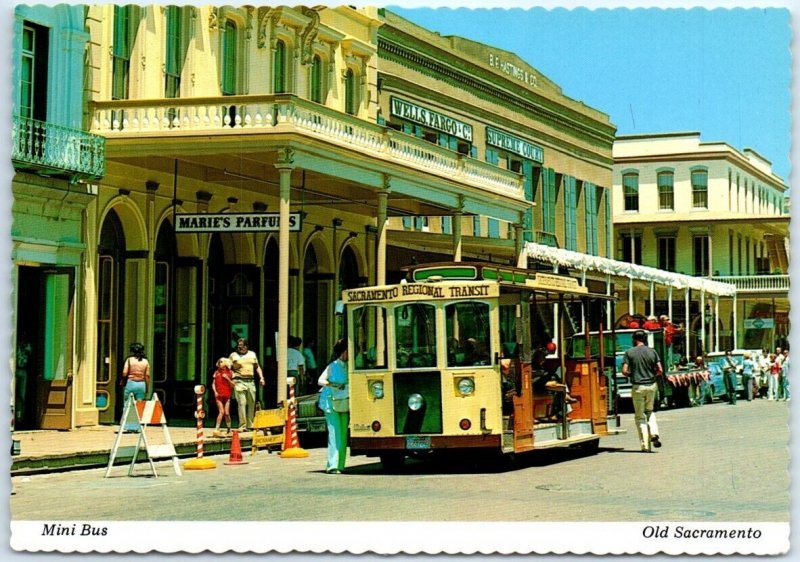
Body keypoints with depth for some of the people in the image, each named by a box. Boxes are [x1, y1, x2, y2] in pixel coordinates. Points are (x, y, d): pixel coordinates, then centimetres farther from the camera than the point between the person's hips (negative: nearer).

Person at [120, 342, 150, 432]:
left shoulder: (129, 360, -5)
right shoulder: (145, 361, 4)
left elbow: (124, 373, -9)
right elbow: (147, 376, 4)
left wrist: (123, 381, 9)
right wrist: (146, 388, 11)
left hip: (130, 383, -3)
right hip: (142, 384, 3)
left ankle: (126, 426, -1)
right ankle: (137, 427, 4)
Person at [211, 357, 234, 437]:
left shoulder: (230, 373, 5)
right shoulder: (217, 372, 8)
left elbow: (233, 385, 3)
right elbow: (213, 383, 9)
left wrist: (227, 378, -10)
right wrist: (215, 392, -5)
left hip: (227, 396, 0)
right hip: (219, 395, 0)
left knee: (227, 413, -2)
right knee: (221, 412, -12)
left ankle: (229, 430, 15)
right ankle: (216, 430, -11)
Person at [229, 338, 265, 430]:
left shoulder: (252, 354, 17)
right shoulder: (234, 355, 6)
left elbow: (257, 367, 22)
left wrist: (261, 378, 12)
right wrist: (231, 379, -11)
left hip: (251, 381, 4)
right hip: (239, 381, -4)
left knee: (251, 403, 6)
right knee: (242, 403, -11)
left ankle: (250, 424, 15)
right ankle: (242, 426, -10)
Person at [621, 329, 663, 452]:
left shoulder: (629, 353, -4)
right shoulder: (652, 352, 2)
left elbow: (624, 371, -10)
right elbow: (660, 371, -1)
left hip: (637, 386, -2)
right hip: (651, 385, 3)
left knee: (640, 416, 6)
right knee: (650, 411, 23)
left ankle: (645, 444, 0)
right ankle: (654, 433, 0)